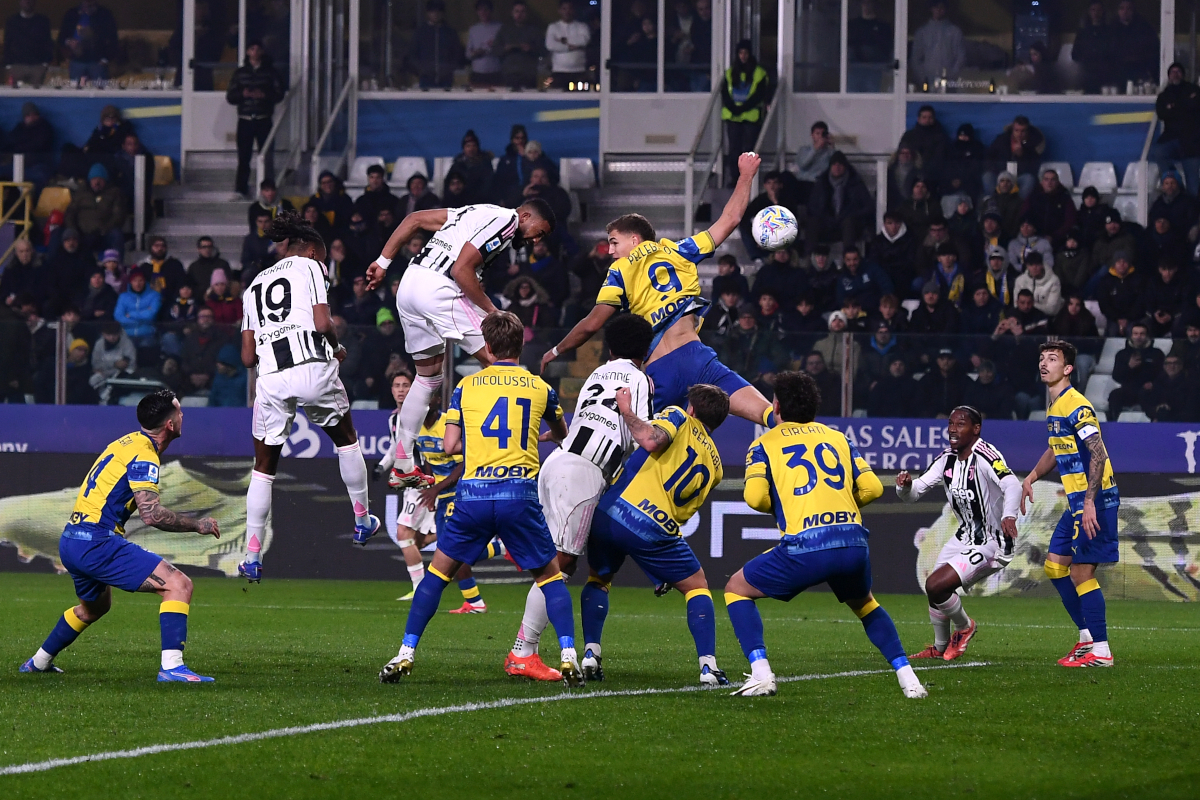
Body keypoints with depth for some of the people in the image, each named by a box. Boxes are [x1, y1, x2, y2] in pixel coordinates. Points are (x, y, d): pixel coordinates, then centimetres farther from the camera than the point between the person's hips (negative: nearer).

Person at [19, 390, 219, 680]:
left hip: (70, 541, 10)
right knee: (178, 585, -14)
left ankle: (39, 662, 47)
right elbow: (151, 513, -23)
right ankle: (171, 665, -24)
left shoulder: (126, 443, 15)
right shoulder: (143, 457, -13)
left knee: (94, 606, 36)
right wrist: (197, 525, -12)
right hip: (97, 543, -10)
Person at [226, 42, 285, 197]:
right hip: (245, 121, 1)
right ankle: (240, 190, -1)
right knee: (243, 158, -3)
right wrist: (243, 94, -13)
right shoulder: (240, 73, 11)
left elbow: (279, 94, 1)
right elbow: (230, 97, 7)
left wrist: (264, 95, -16)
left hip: (263, 120, -1)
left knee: (266, 157, -3)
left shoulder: (270, 72, 8)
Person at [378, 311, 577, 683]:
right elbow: (561, 434, 30)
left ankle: (406, 654, 11)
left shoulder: (467, 386, 8)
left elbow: (450, 446, 6)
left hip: (473, 495, 0)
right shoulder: (540, 387, 11)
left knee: (438, 571, 15)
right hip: (521, 494, 0)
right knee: (549, 574, 14)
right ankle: (569, 656, 0)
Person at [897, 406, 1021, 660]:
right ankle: (940, 648, 40)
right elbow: (916, 492, 5)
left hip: (990, 544, -9)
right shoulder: (947, 459, 3)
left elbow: (1011, 484, -38)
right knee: (935, 587, 17)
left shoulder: (984, 456, -23)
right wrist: (906, 486, -20)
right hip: (965, 536, 9)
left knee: (936, 585, -18)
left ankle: (965, 627, 10)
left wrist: (1009, 515, -57)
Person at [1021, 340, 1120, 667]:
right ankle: (1087, 637, 22)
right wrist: (1031, 478, 22)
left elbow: (1098, 454, -23)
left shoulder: (1076, 407, -16)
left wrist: (1090, 502, -27)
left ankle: (1100, 651, -6)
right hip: (1076, 502, 10)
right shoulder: (1054, 407, 15)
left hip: (1095, 500, -10)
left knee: (1081, 572, -10)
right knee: (1055, 566, 14)